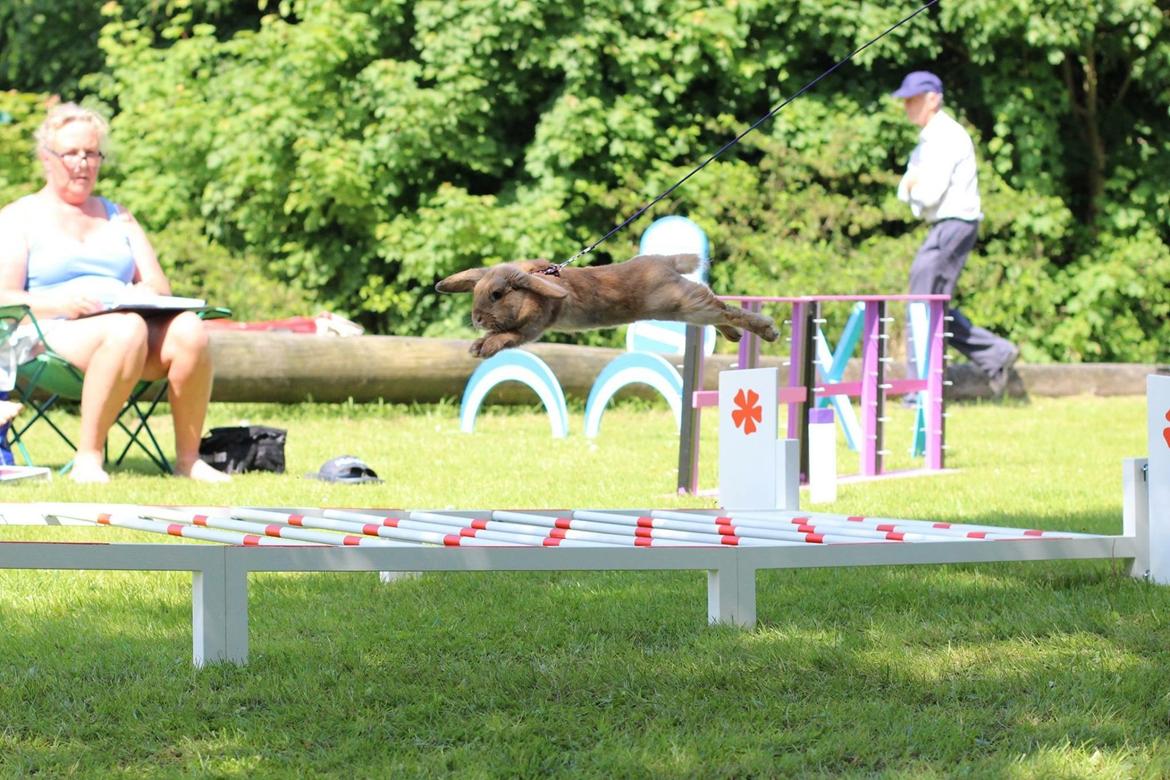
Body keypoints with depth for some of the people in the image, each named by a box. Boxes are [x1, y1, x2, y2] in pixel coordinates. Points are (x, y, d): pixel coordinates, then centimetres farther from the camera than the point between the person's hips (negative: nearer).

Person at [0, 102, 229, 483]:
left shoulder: (117, 218, 28)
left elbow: (159, 287, 18)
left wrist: (137, 295, -7)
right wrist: (64, 303, -18)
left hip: (133, 326, 4)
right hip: (57, 333, -4)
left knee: (188, 328, -29)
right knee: (127, 328, -38)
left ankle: (188, 458, -23)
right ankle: (88, 458, -35)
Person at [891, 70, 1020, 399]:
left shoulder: (946, 137, -14)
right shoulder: (929, 138, 18)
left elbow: (930, 193, -21)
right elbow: (905, 191, 16)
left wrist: (915, 187, -1)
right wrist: (913, 186, -5)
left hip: (954, 225, -10)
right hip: (942, 227, 10)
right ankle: (997, 354, 15)